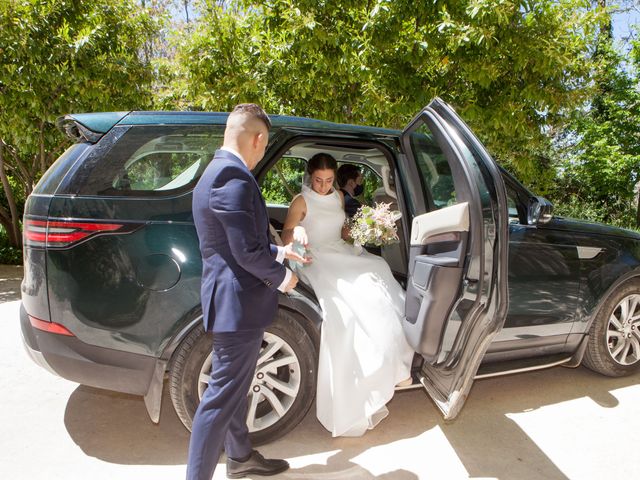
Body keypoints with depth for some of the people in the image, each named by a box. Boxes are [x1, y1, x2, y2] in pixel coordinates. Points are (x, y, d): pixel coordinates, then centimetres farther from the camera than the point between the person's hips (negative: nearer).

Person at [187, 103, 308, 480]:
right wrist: (281, 276, -8)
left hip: (236, 301, 11)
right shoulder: (233, 177, -22)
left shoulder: (220, 171, 12)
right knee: (222, 397, 1)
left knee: (236, 387, 23)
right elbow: (247, 251, -25)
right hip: (238, 304, -11)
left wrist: (277, 251, 21)